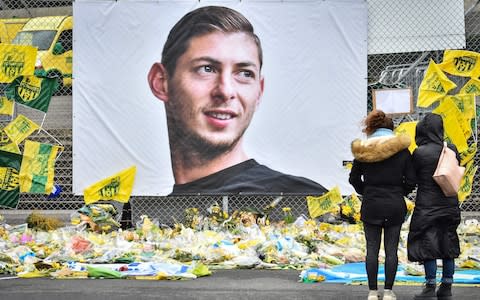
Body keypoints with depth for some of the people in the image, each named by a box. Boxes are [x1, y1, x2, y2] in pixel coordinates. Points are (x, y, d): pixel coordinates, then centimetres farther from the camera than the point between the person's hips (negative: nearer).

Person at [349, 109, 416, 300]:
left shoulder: (363, 150, -3)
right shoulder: (402, 150, -3)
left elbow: (354, 178, 5)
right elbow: (411, 181, -2)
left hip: (371, 205, 0)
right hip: (395, 206, 0)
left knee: (372, 249, 6)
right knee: (391, 250, 6)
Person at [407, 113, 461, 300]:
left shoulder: (420, 152, -14)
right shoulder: (452, 150, 0)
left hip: (427, 206, -5)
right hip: (450, 206, 5)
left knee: (427, 248, 3)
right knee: (448, 248, 12)